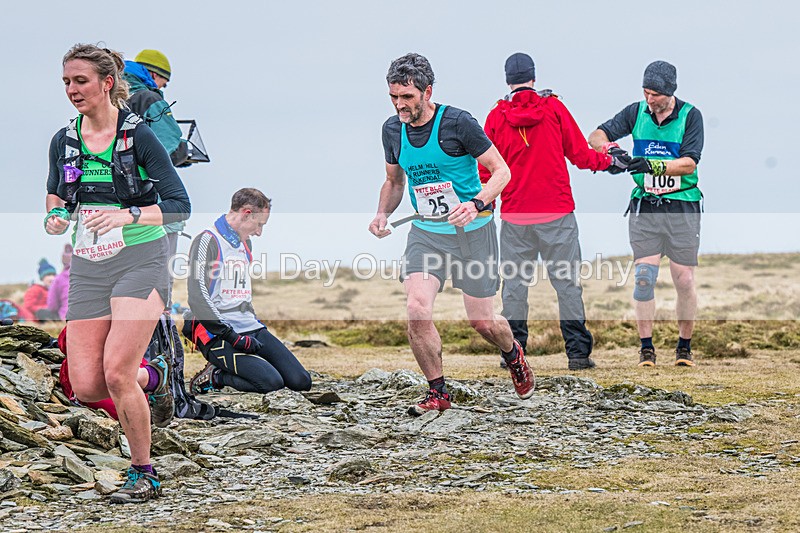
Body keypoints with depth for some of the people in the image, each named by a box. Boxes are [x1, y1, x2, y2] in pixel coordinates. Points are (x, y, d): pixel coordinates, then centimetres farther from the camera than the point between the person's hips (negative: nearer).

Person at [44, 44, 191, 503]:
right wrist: (56, 215, -1)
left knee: (116, 373, -19)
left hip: (140, 260, -5)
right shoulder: (64, 141, 7)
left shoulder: (138, 135, -8)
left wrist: (129, 215, -24)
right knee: (86, 387, -5)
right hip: (88, 267, 5)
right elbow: (56, 193, 23)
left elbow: (180, 205, -9)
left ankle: (144, 475, -1)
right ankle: (155, 376, 28)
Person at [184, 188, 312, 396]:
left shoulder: (245, 244, 21)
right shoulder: (208, 241, -7)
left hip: (251, 330, 9)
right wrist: (233, 337, -18)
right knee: (272, 382, -27)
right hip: (218, 336, -9)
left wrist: (255, 324, 18)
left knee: (301, 381, -7)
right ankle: (214, 377, -6)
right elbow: (198, 298, -15)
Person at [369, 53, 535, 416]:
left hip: (472, 232, -4)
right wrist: (383, 213, -2)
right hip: (426, 232, 4)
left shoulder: (457, 123, -16)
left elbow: (501, 171, -10)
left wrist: (476, 205, -27)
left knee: (482, 322, 3)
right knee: (416, 309, -18)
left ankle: (513, 355, 40)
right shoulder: (393, 130, 1)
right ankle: (438, 393, -2)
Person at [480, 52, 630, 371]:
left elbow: (487, 170, 5)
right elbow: (580, 154, 2)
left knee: (514, 284, 8)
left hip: (514, 217, 1)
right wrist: (609, 162, 20)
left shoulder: (496, 117, 1)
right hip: (557, 213, -1)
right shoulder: (554, 108, -1)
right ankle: (577, 352, 1)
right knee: (567, 283, 3)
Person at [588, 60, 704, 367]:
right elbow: (596, 136, 2)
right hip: (644, 207, 2)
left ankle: (685, 346, 16)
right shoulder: (637, 112, 3)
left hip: (682, 207, -2)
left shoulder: (690, 116, -6)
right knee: (644, 277, -7)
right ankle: (646, 348, 1)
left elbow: (689, 163, -14)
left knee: (684, 282, 0)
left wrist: (651, 165, -27)